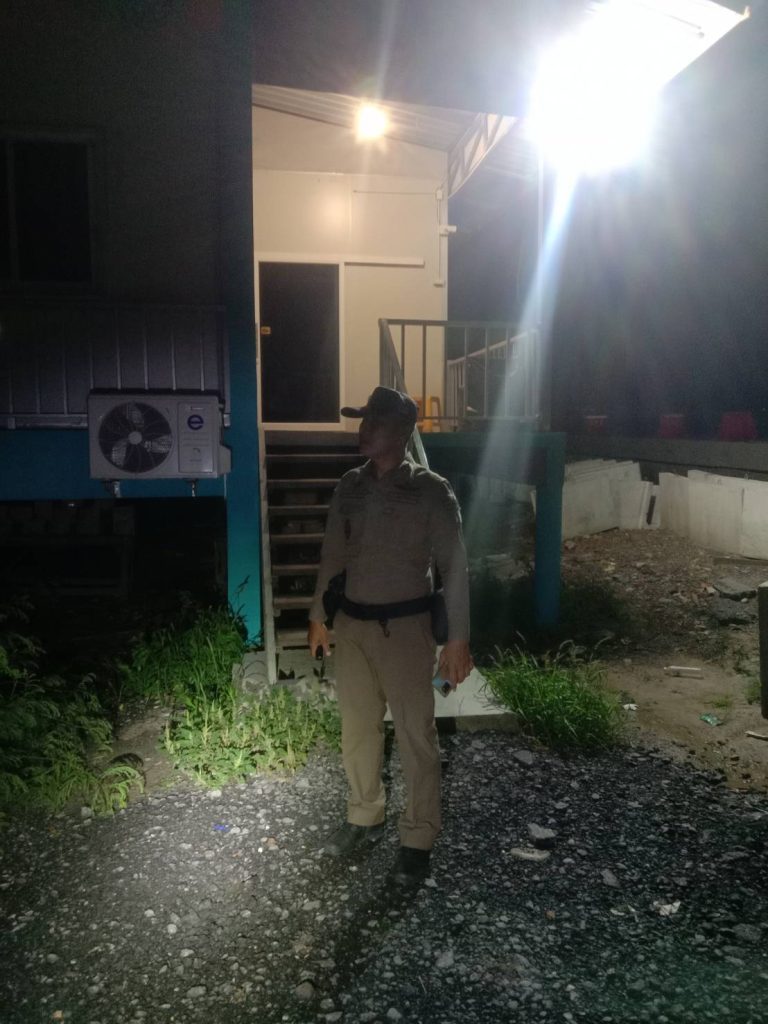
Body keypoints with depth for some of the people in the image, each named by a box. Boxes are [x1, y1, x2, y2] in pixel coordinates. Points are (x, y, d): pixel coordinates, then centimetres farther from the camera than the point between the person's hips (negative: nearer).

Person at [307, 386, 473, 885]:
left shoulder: (431, 490, -11)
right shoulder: (349, 486, 4)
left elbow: (454, 566, -10)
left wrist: (458, 638, -13)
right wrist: (318, 614, 17)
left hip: (405, 625, -5)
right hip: (351, 623, 5)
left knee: (416, 737, 5)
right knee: (357, 730, 17)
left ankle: (418, 839, 23)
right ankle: (365, 818, 38)